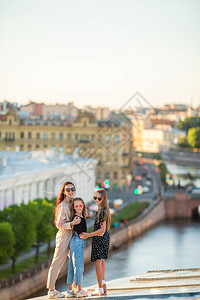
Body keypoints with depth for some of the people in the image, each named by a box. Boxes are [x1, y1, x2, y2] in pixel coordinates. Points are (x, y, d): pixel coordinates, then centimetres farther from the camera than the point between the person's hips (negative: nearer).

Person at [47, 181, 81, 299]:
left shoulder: (72, 203, 12)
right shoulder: (63, 206, -13)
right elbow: (60, 225, -14)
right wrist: (72, 223, -26)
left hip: (72, 236, 9)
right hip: (64, 237, -9)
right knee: (57, 263, -5)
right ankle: (51, 290, -2)